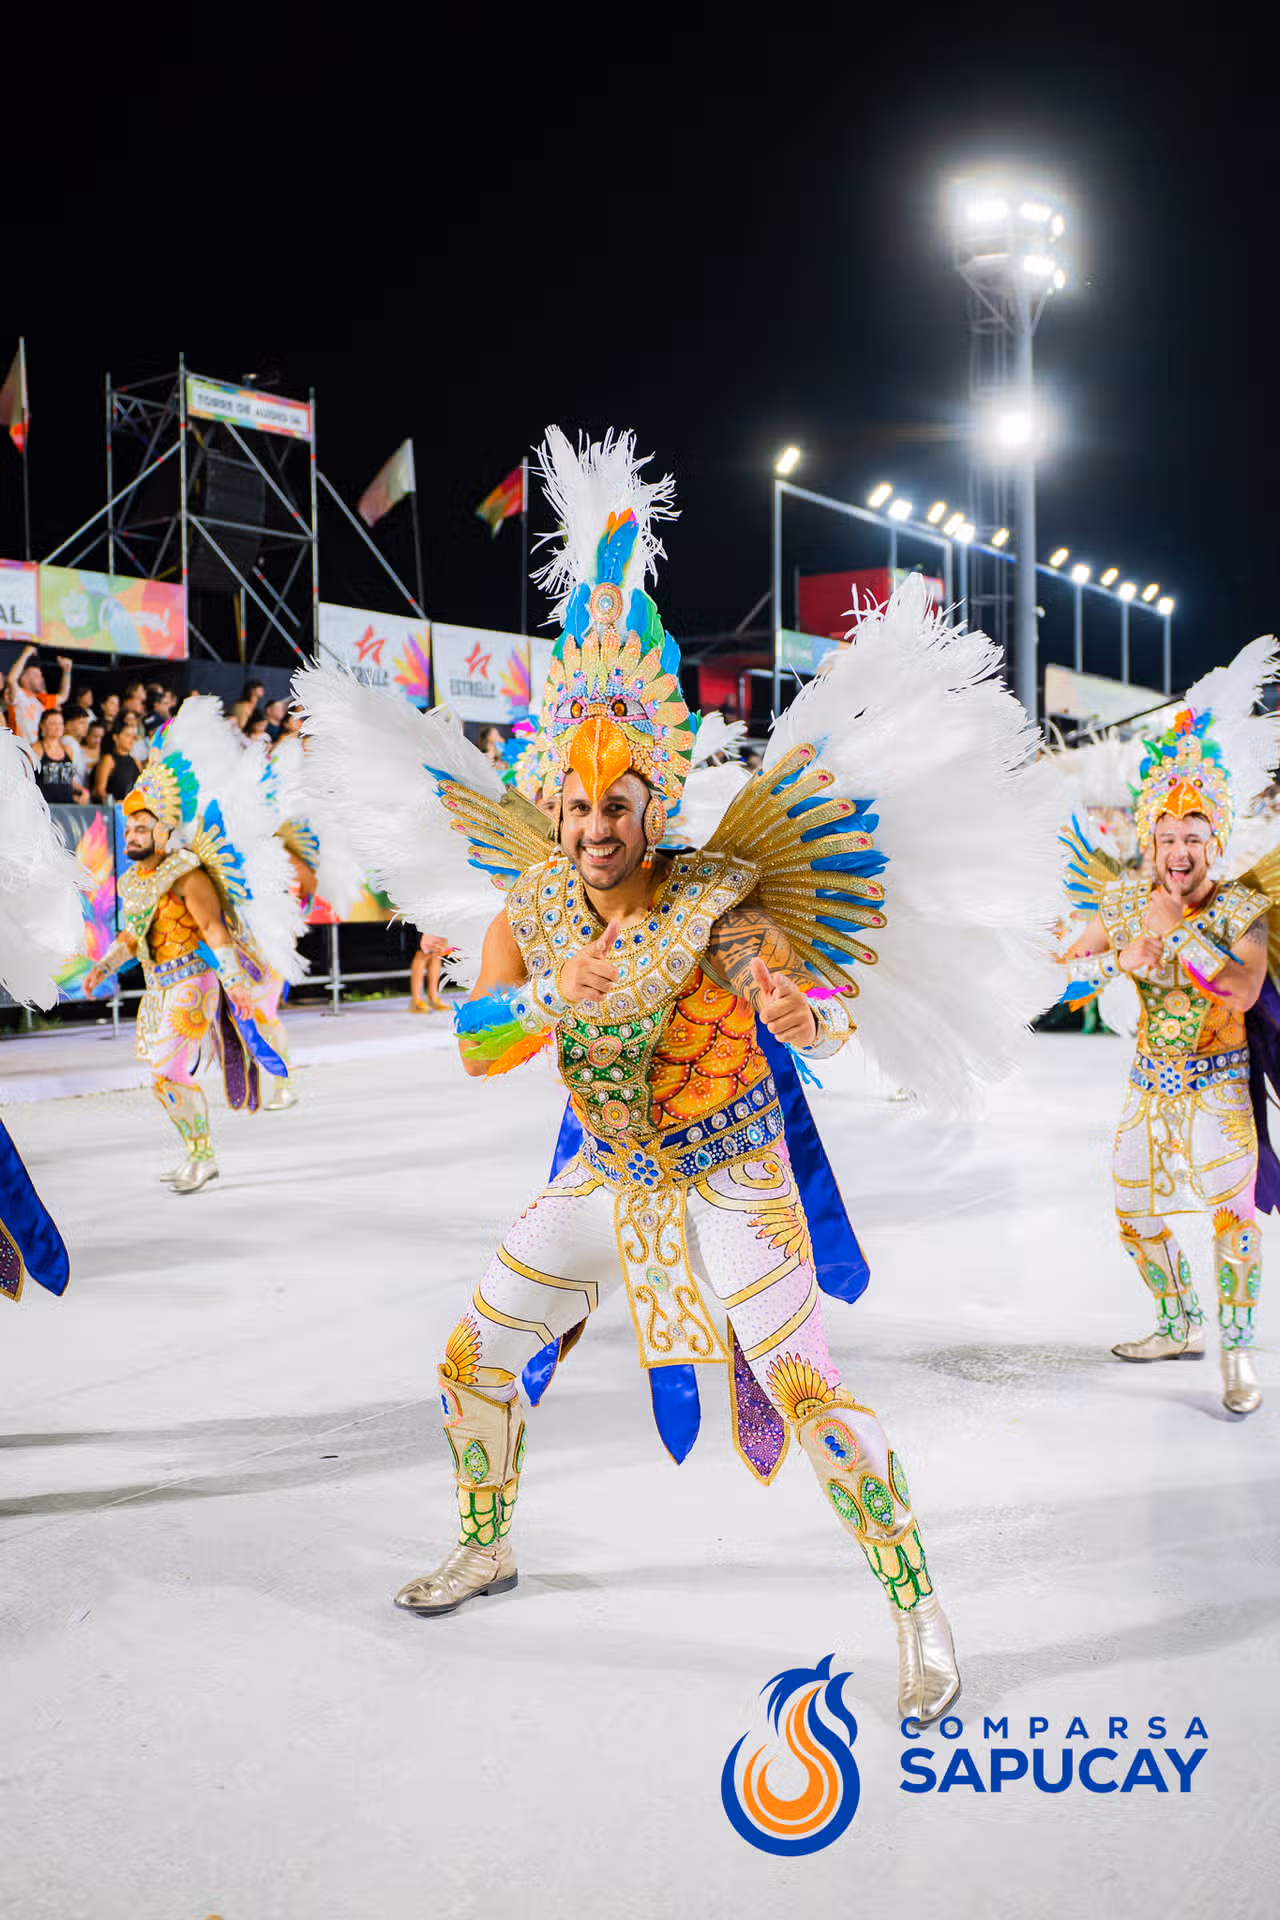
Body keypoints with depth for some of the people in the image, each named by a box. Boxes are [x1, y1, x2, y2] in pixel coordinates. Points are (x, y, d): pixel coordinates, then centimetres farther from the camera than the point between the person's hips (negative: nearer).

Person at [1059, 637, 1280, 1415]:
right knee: (1135, 1213, 12)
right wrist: (1120, 958, -14)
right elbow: (1063, 973, 3)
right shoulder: (1127, 901, -3)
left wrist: (1179, 928, -28)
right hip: (1151, 1086, 5)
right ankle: (1181, 1328, 31)